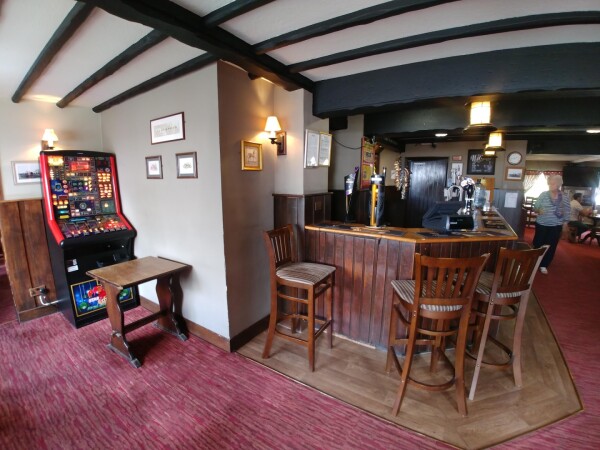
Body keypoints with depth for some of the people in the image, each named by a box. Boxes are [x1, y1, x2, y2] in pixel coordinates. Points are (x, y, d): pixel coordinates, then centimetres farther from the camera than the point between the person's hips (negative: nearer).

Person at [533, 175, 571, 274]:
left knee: (551, 246, 5)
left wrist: (565, 223, 3)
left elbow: (567, 212, 7)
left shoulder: (565, 198, 0)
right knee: (538, 243, 4)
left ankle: (544, 265, 17)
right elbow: (535, 207, -4)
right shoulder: (543, 195, -5)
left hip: (556, 226, 2)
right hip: (542, 225, -1)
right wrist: (538, 210, -25)